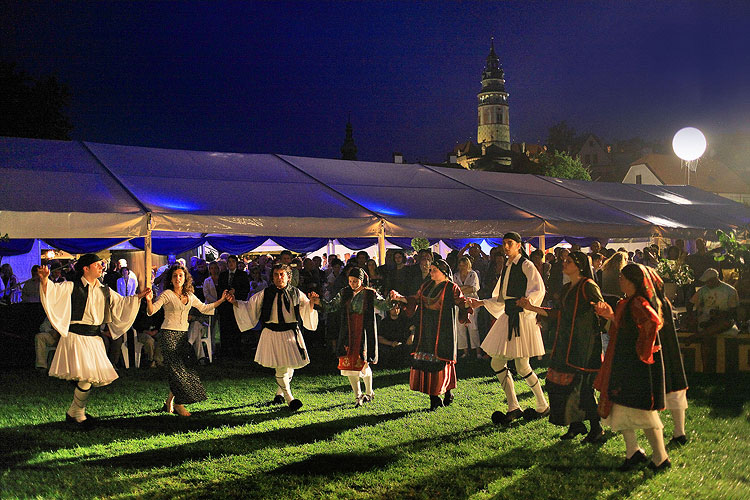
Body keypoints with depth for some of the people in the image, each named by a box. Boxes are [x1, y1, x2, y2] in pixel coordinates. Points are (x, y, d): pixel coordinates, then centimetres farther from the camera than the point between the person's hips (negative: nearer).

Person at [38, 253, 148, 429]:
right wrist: (45, 281, -36)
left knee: (95, 377, 8)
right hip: (75, 336, -7)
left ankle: (74, 413, 25)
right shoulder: (72, 287, -5)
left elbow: (121, 302, 21)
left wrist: (138, 297, 10)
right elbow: (53, 291, -17)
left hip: (94, 337, 7)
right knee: (86, 377, -14)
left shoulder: (104, 291, 13)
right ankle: (77, 414, 6)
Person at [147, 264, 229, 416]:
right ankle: (178, 404, 5)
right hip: (169, 335, -6)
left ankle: (170, 401, 18)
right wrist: (149, 300, -32)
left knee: (186, 368, 2)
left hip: (183, 336, 6)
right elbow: (151, 311, -12)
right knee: (177, 370, -8)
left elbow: (204, 308, 23)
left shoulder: (189, 296, 12)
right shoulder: (167, 294, -4)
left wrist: (221, 300, 18)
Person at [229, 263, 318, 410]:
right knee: (281, 369, -8)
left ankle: (280, 393, 35)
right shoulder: (265, 294, 1)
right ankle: (289, 399, 4)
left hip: (291, 334, 2)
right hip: (273, 334, -2)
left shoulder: (296, 293, 4)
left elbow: (307, 309, 8)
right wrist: (235, 302, -8)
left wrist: (312, 303, -13)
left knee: (289, 367, 10)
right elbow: (249, 306, 6)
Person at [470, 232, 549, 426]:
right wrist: (481, 302, 19)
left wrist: (527, 301, -40)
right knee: (497, 363, 5)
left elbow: (539, 289, -22)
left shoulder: (525, 265, -6)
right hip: (508, 317, 8)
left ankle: (543, 406, 13)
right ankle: (513, 408, 12)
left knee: (522, 367, -6)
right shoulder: (507, 268, 18)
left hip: (522, 317, -8)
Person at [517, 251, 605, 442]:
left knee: (582, 387, -5)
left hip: (584, 344, -8)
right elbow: (559, 314, 18)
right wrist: (532, 308, 19)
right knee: (560, 383, 7)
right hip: (566, 343, 8)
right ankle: (575, 424, 21)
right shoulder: (566, 288, 15)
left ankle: (596, 430, 9)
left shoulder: (588, 286, -10)